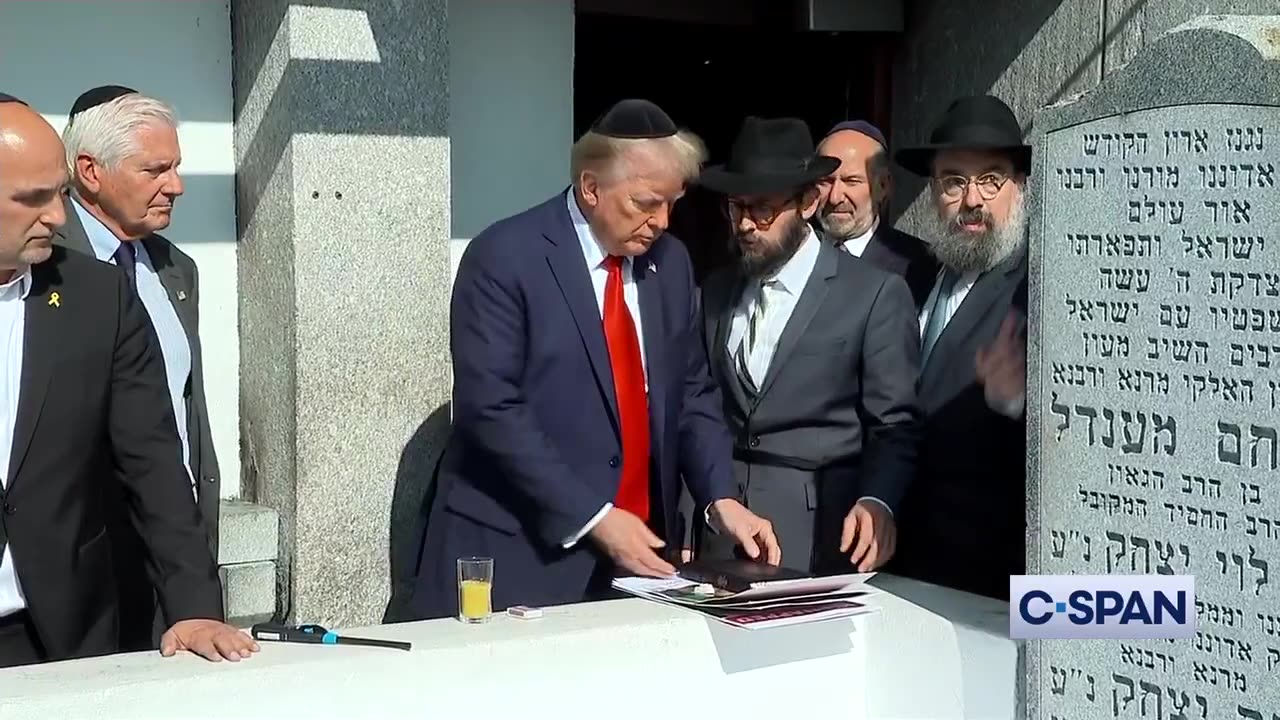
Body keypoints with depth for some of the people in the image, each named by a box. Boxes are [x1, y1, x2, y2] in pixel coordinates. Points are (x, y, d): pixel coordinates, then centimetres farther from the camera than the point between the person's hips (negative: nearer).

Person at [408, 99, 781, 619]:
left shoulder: (670, 262, 8)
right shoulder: (504, 257, -11)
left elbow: (691, 395, 12)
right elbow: (491, 410, -17)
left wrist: (721, 499, -4)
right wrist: (593, 518, -19)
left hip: (639, 552, 5)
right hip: (520, 554, -5)